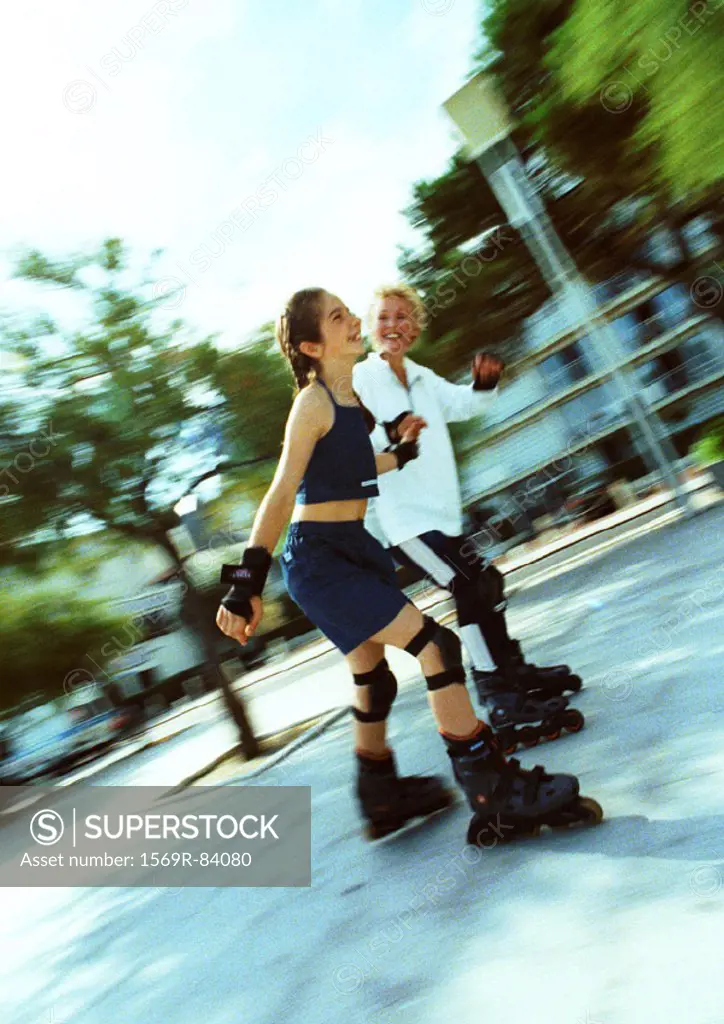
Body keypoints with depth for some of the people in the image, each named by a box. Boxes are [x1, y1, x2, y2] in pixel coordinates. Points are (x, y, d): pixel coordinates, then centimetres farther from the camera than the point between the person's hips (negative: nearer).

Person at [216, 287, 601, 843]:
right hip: (317, 557, -9)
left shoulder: (350, 398, 11)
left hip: (356, 549, 9)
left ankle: (382, 796, 37)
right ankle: (495, 794, -7)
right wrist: (247, 582, -23)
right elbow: (282, 493, -20)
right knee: (437, 646, -15)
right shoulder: (314, 403, -14)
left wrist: (402, 452, 21)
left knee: (373, 678, 18)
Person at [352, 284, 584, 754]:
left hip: (440, 512, 9)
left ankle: (515, 672, 38)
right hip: (401, 517, -9)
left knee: (486, 583, 19)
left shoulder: (421, 378, 13)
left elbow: (464, 404, 24)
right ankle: (504, 707, -13)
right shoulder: (359, 379, -10)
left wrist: (485, 383, 2)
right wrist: (388, 435, -37)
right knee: (471, 587, -18)